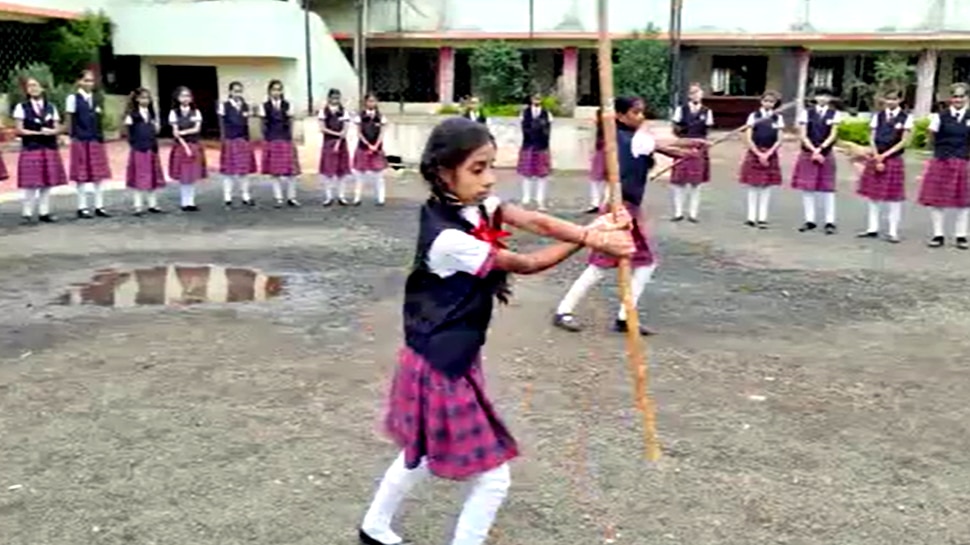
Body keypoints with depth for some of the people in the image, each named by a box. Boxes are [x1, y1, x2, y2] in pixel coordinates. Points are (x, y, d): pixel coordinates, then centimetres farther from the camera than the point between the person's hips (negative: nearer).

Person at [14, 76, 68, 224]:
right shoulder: (22, 107, 1)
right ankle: (28, 214, 1)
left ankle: (44, 213, 11)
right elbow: (19, 130, -3)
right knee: (31, 184, -6)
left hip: (50, 149, 4)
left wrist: (50, 132, -13)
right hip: (30, 149, -3)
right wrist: (38, 132, -13)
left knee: (47, 183, 5)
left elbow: (58, 129, 9)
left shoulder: (51, 107, 11)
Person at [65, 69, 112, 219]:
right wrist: (73, 136, -5)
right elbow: (69, 120, -4)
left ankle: (99, 206, 12)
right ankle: (82, 208, 7)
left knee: (99, 175, 6)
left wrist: (100, 136, 9)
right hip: (81, 140, -6)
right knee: (82, 176, 0)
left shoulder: (95, 98, 12)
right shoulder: (73, 98, -5)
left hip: (96, 140, 6)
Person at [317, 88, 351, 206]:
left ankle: (341, 196, 8)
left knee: (342, 170, 2)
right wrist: (337, 134, -14)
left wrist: (338, 143, -11)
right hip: (328, 143, -2)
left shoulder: (343, 112, 6)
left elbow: (345, 130, 0)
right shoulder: (323, 111, 1)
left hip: (341, 143, 2)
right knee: (328, 170, -5)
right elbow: (322, 129, -6)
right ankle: (328, 196, 0)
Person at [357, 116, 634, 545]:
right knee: (491, 479, 1)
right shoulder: (449, 239, -27)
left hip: (445, 360, 10)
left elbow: (534, 222, -18)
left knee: (425, 453, 30)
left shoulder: (474, 206, -3)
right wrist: (590, 240, -14)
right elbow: (523, 265, -18)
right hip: (442, 370, -10)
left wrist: (590, 232, -34)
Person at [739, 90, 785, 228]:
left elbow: (779, 140, 2)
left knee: (767, 188, 1)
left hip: (770, 156, 1)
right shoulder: (754, 116, 1)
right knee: (753, 187, 1)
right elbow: (748, 138, -3)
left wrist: (767, 154, -11)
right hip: (754, 154, -1)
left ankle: (762, 218, 4)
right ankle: (751, 217, 7)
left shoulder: (778, 118, 5)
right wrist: (759, 154, -12)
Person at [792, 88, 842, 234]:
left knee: (827, 188, 1)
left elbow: (833, 136, -5)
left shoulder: (834, 114, 2)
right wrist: (813, 150, -13)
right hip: (807, 154, 1)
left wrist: (820, 149, -16)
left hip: (826, 154, -1)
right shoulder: (806, 113, 3)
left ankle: (830, 222, 5)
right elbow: (803, 135, -3)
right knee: (807, 188, 2)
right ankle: (810, 220, 11)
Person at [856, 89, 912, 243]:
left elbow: (904, 142, -6)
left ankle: (893, 232, 3)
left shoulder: (906, 118, -2)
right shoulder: (877, 117, 8)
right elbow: (872, 139, 6)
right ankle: (873, 229, 14)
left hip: (894, 160, -4)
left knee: (894, 197, -1)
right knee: (873, 195, 7)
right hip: (875, 159, 4)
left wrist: (885, 155, -13)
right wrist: (877, 159, -6)